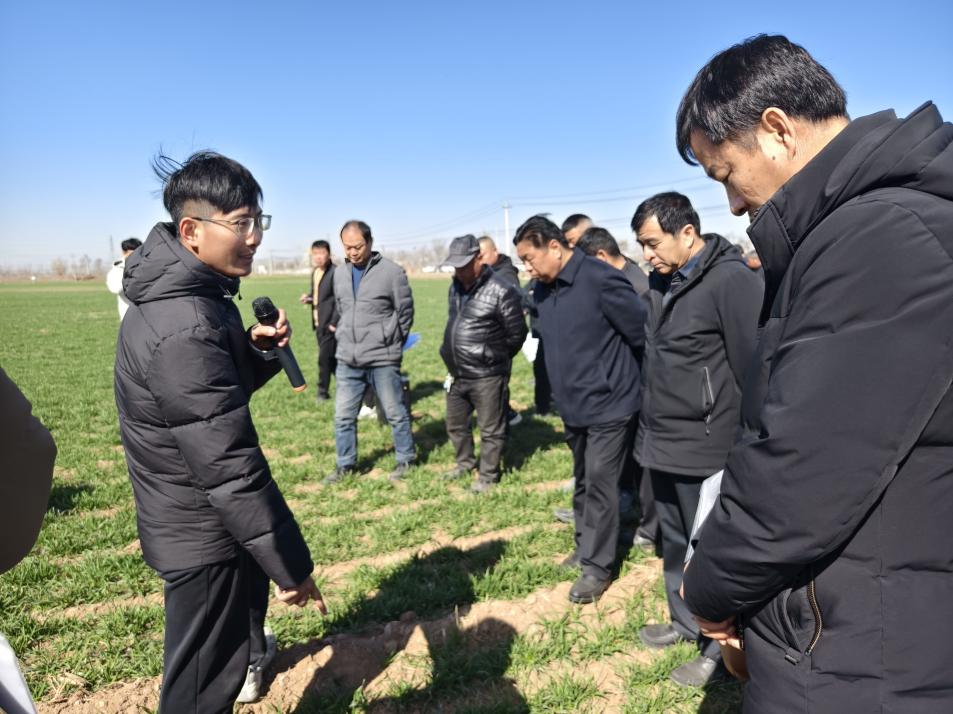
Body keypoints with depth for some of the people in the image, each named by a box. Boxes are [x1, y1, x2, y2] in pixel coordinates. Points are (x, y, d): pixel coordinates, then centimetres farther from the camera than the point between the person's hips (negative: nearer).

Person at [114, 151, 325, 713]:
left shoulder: (185, 295, 2)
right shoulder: (185, 329, -31)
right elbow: (230, 468, -30)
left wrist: (258, 351, -6)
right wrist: (291, 562, -23)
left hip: (194, 517, 11)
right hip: (202, 532, -11)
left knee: (250, 587, 36)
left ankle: (250, 655, 65)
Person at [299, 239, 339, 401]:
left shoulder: (335, 272, -14)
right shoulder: (315, 272, 13)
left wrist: (333, 322, -18)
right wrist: (308, 297, 1)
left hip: (329, 322, -8)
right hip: (318, 321, 9)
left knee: (324, 357, -5)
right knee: (331, 357, 15)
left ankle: (322, 391, 8)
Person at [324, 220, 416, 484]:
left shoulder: (392, 271, -8)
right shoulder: (339, 274, 9)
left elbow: (405, 312, -3)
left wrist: (389, 344, 0)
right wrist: (342, 338, 13)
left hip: (382, 360, -5)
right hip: (347, 361, 5)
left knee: (395, 413, 8)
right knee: (343, 416, 10)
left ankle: (406, 459, 25)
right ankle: (345, 464, 25)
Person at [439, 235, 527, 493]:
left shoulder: (501, 292, -18)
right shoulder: (455, 287, 6)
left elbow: (516, 334, -12)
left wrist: (495, 359, 1)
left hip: (486, 376, -8)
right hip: (457, 374, 8)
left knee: (491, 430, 7)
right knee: (455, 424, 23)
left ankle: (488, 476, 24)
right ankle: (465, 462, 45)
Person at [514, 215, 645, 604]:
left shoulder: (601, 280, -21)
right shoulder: (544, 291, 5)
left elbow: (642, 332, -17)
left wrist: (622, 375, -5)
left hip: (608, 404, -8)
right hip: (573, 406, 8)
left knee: (599, 484, -2)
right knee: (583, 481, 19)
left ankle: (597, 566, 12)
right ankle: (586, 545, 35)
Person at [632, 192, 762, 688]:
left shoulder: (732, 281, -18)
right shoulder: (662, 281, 8)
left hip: (704, 448, -8)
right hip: (661, 443, 8)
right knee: (674, 543, 21)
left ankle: (717, 644, 27)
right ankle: (685, 622, 39)